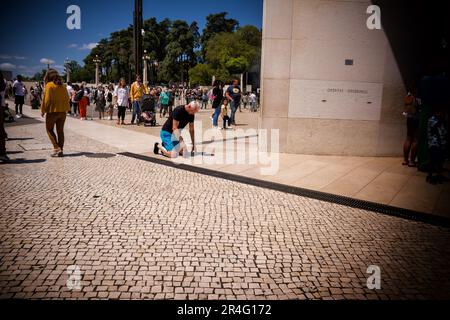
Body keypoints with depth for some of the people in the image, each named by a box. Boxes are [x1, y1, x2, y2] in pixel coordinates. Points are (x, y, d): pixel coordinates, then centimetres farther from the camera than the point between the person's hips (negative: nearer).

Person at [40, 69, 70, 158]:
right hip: (62, 112, 5)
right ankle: (61, 150, 12)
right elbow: (66, 99, 9)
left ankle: (57, 148, -2)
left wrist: (43, 110, -2)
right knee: (60, 131, 11)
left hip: (52, 111, -5)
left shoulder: (49, 85, -9)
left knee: (49, 129, 9)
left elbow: (47, 99, -12)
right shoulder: (63, 86, 7)